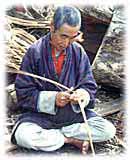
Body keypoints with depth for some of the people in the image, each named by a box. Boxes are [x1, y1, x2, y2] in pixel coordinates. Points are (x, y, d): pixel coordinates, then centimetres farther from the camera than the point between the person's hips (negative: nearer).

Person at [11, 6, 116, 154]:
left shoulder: (79, 52, -4)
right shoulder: (35, 52, -11)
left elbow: (90, 86, 0)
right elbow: (24, 93, -10)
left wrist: (83, 94, -24)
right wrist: (52, 99, -24)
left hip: (73, 112, 3)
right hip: (41, 113, -2)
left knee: (109, 130, -17)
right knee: (22, 136, -33)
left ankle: (49, 134, -9)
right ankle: (71, 139, -10)